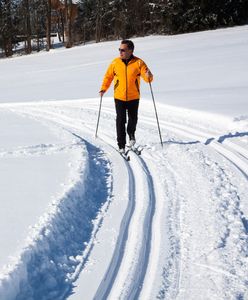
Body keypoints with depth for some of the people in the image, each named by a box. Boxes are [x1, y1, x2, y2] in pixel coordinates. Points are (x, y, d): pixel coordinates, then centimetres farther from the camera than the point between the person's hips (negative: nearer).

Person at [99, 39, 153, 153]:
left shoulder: (138, 63, -6)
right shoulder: (115, 62, -1)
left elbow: (148, 78, -9)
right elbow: (108, 76, 8)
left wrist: (149, 76, -32)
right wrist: (103, 88, -5)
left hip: (133, 98, 0)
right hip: (119, 97, 0)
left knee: (133, 119, 10)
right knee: (120, 121, -5)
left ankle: (131, 134, 42)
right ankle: (121, 145, 3)